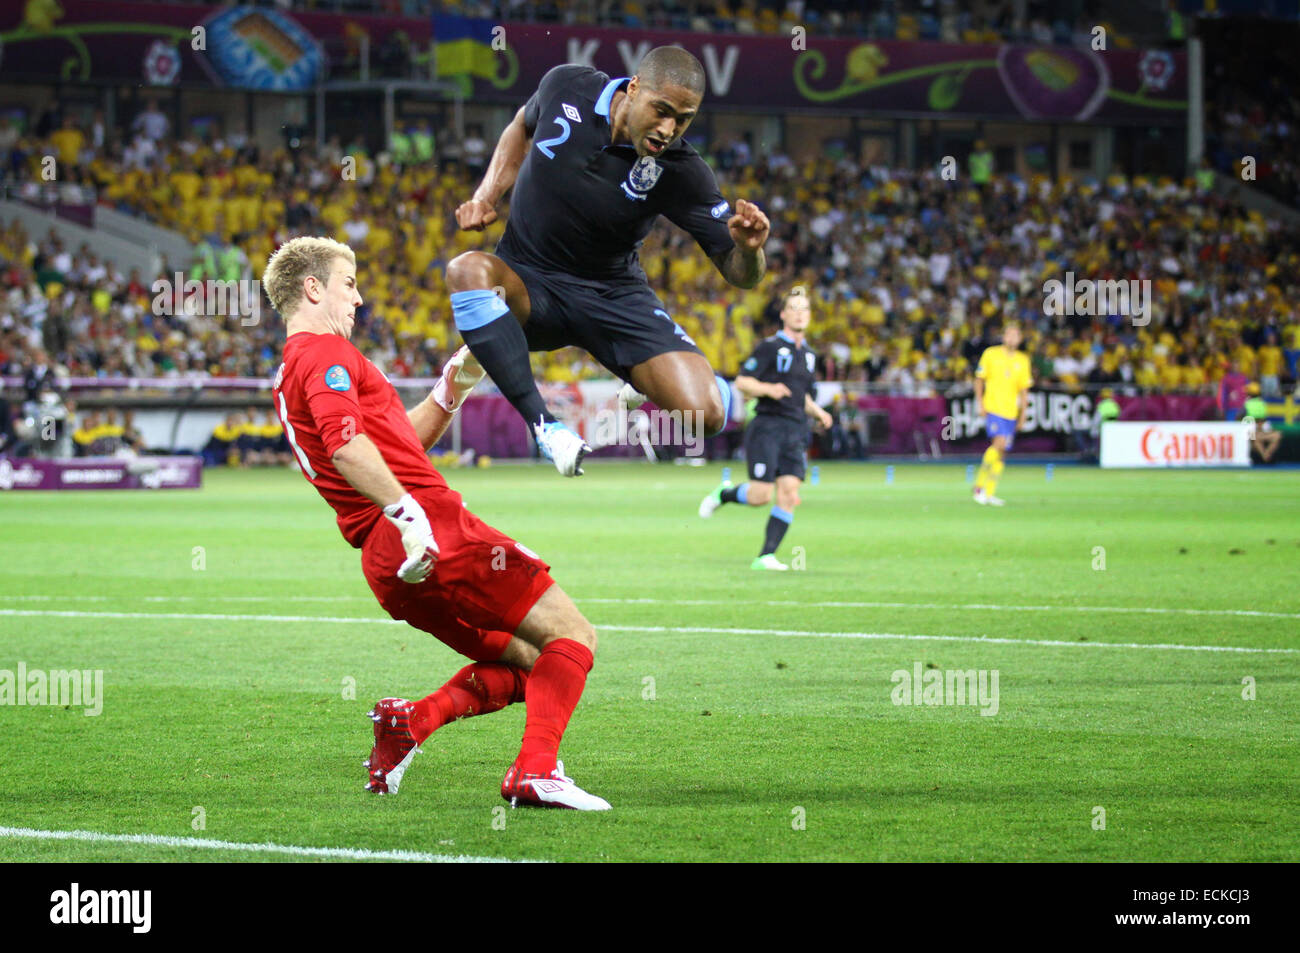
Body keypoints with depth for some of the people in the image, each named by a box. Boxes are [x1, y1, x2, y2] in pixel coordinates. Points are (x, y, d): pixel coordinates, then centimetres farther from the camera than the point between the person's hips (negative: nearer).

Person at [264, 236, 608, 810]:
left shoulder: (290, 376, 26)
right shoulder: (325, 352, -4)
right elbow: (346, 445, -23)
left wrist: (453, 387, 23)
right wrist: (407, 512, -30)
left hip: (387, 564, 10)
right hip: (435, 529, -10)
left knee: (525, 662, 15)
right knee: (572, 635, -6)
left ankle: (412, 719, -3)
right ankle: (535, 772, -22)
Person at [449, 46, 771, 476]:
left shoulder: (681, 171, -17)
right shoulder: (566, 87, -13)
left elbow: (740, 274, -13)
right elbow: (523, 129, 13)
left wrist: (749, 247, -36)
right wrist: (486, 195, 0)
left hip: (612, 292, 0)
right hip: (526, 283, 1)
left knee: (704, 414, -21)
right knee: (468, 270, -37)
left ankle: (644, 382, 17)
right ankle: (543, 423, -33)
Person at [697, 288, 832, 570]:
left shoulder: (808, 355, 19)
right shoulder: (769, 347, -2)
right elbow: (742, 382, -7)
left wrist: (817, 412, 12)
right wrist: (769, 389, -23)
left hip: (795, 432, 6)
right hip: (766, 427, -6)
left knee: (789, 493, -9)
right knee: (761, 495, -12)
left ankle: (766, 556, -6)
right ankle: (723, 494, 20)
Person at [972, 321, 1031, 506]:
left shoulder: (1023, 360, 10)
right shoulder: (991, 354, 1)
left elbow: (1024, 389, 14)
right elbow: (979, 379, 6)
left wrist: (1023, 413, 9)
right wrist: (980, 402, -3)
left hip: (1011, 411, 4)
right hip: (992, 407, -4)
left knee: (1002, 453, 4)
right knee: (999, 443, -22)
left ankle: (988, 493, 10)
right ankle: (979, 485, -12)